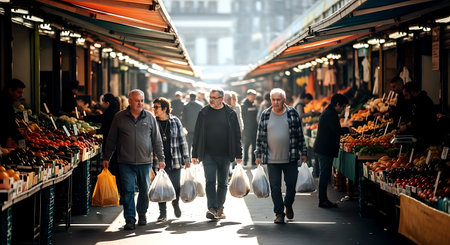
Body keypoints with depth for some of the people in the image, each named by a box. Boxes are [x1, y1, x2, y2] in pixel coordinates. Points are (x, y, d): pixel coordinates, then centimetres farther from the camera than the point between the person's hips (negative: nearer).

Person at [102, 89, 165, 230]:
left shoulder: (150, 117, 6)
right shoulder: (119, 117, 3)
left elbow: (157, 140, 9)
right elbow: (111, 140, 9)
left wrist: (160, 158, 6)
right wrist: (106, 158, 7)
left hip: (145, 161, 1)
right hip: (125, 162, -1)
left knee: (144, 190, 10)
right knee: (127, 191, -4)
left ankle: (142, 214, 28)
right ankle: (130, 219, 1)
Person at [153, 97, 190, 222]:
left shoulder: (175, 121, 3)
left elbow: (182, 140, 7)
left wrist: (186, 158, 4)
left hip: (175, 160, 0)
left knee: (176, 186, 3)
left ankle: (175, 203, 34)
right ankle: (162, 213, 6)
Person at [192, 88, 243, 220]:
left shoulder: (230, 113, 3)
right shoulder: (204, 113, 5)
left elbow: (236, 135, 6)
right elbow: (197, 134, 8)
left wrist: (238, 154, 3)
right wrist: (195, 154, 5)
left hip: (225, 154, 0)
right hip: (208, 154, 0)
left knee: (223, 183, 9)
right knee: (210, 181, -10)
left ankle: (220, 208, 20)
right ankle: (212, 208, -13)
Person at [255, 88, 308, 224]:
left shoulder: (292, 113, 2)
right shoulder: (265, 115, 3)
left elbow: (300, 135, 6)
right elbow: (260, 137, 8)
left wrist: (303, 152, 4)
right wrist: (258, 155, 6)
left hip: (290, 158, 0)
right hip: (272, 159, 0)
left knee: (291, 184, 5)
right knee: (275, 187, 1)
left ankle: (288, 205, 32)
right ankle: (279, 213, 11)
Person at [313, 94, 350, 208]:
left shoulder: (327, 112, 18)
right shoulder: (331, 114, -15)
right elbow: (336, 130, -24)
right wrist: (348, 129, -10)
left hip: (322, 148, 11)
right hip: (326, 149, -11)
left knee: (324, 174, 14)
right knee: (325, 174, -7)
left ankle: (323, 199, 18)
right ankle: (323, 200, -4)